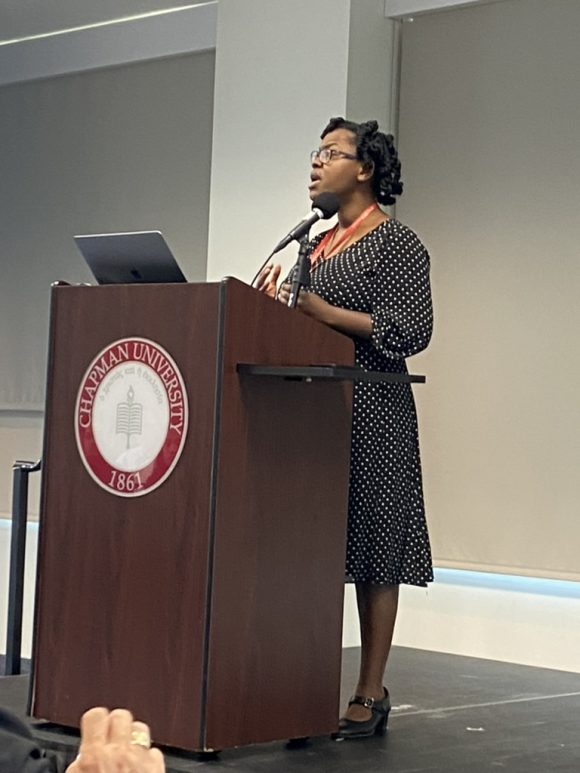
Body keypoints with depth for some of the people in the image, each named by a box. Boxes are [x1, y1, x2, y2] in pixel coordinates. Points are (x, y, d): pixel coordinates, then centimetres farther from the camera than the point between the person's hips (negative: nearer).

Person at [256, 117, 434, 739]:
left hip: (372, 411, -8)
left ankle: (371, 695, 2)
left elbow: (411, 331, -14)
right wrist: (281, 305, 4)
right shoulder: (318, 242, 19)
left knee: (373, 549, -3)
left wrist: (324, 312, -16)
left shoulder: (395, 242, -5)